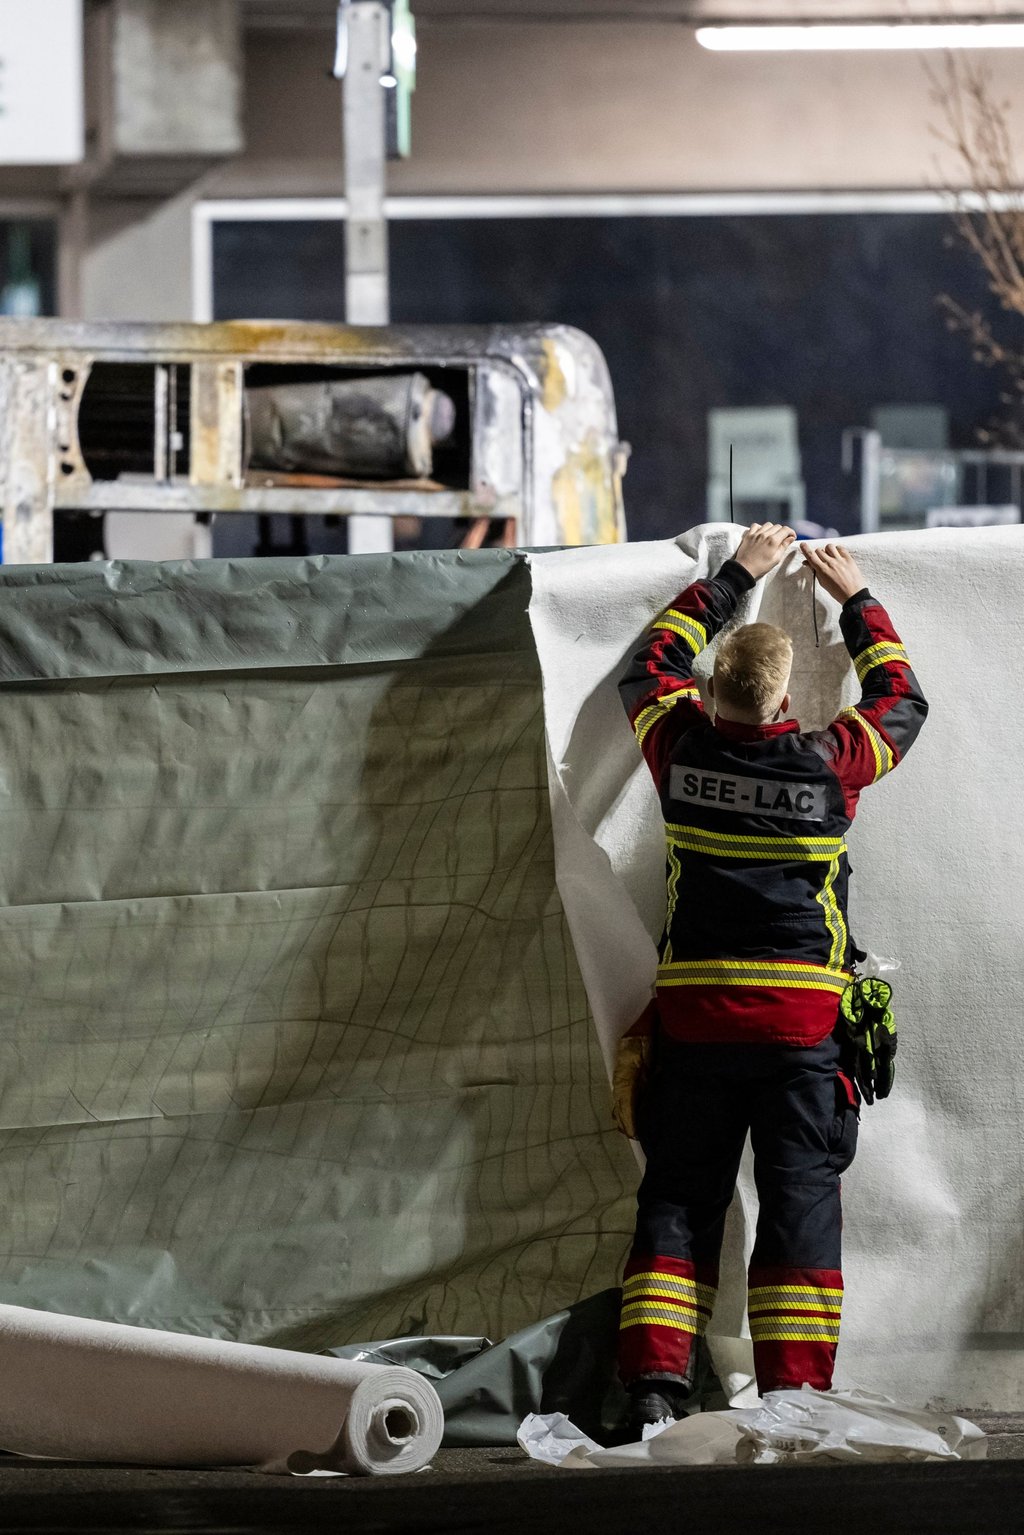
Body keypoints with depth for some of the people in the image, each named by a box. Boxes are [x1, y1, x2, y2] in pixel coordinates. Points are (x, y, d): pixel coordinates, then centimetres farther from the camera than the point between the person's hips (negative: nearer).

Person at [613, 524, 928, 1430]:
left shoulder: (680, 747, -3)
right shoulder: (828, 763, -7)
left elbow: (654, 663, 19)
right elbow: (901, 700, 13)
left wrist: (738, 575, 26)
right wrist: (854, 598, 24)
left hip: (692, 1017, 2)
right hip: (802, 1019, -2)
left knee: (679, 1197, 7)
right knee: (801, 1201, 1)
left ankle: (654, 1382, -4)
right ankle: (794, 1391, -5)